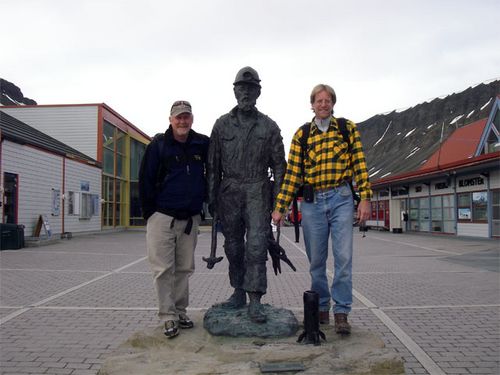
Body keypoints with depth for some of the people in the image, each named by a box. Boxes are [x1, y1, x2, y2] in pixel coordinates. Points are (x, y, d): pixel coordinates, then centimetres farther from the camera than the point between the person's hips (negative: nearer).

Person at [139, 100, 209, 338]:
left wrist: (204, 199, 10)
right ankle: (168, 316, 7)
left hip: (190, 218, 3)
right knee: (163, 269, -2)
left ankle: (180, 311, 24)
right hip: (162, 217, -3)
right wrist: (150, 212, -4)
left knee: (184, 268, 11)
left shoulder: (202, 144, 2)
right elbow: (145, 180, -3)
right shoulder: (158, 145, -4)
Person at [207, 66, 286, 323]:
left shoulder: (269, 126, 7)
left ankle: (255, 301, -9)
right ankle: (238, 293, 22)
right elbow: (214, 164, 9)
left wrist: (278, 198, 0)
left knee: (256, 245, -11)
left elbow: (279, 165, 7)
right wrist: (212, 196, 3)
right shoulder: (222, 124, 9)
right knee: (233, 246, 8)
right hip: (229, 192, 2)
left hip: (257, 192, -2)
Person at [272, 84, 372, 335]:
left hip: (341, 199, -1)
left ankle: (341, 312, 4)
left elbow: (359, 165, 3)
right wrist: (280, 207, -1)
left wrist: (365, 198, -5)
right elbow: (292, 173, 4)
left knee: (343, 257, -6)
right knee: (316, 260, 7)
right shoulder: (301, 135, 8)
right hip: (312, 203, 1)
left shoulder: (348, 128, 7)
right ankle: (321, 308, 22)